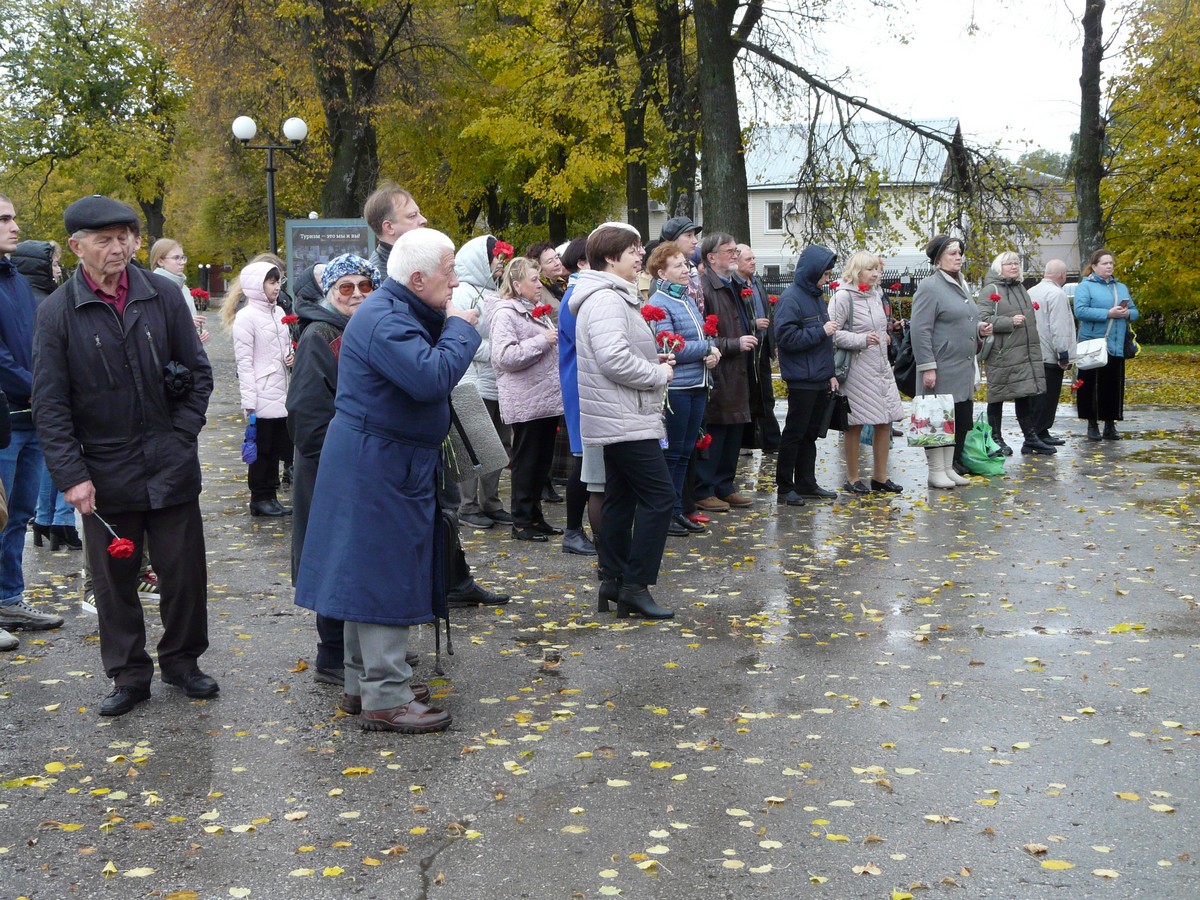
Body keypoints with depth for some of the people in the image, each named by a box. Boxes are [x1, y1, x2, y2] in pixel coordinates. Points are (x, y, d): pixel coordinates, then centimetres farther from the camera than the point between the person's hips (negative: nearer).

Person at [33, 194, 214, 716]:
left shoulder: (163, 295, 0)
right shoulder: (58, 311, -4)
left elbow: (198, 373, 8)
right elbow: (49, 404, -4)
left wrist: (181, 436, -1)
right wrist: (72, 474, -10)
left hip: (171, 468, 1)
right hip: (105, 473, -1)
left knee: (184, 571, 9)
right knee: (115, 579, 9)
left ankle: (182, 660, 28)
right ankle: (129, 676, 23)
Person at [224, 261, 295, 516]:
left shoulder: (278, 312, 11)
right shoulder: (246, 317, -10)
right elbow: (244, 362, -12)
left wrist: (290, 356, 1)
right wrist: (249, 401, -16)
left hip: (280, 394, 7)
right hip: (261, 396, -7)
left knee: (277, 447, 10)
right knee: (262, 449, 2)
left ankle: (270, 495, 19)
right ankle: (260, 498, 11)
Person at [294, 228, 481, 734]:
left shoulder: (397, 311, 15)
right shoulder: (385, 320, -21)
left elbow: (429, 367, 16)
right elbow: (432, 377, -32)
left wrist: (450, 326, 1)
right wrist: (459, 327, -18)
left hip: (387, 464, 11)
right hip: (377, 466, -11)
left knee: (374, 574, 16)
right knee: (384, 573, -6)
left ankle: (364, 684, 27)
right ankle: (385, 699, 0)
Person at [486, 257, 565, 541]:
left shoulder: (537, 310, 17)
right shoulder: (505, 313, -12)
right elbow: (504, 356, -24)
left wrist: (557, 340, 14)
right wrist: (541, 341, -22)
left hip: (548, 398, 9)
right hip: (525, 403, -9)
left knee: (543, 460, 14)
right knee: (525, 462, -1)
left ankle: (535, 516, 24)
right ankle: (521, 522, 8)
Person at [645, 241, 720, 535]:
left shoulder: (688, 299, 14)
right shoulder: (659, 304, -12)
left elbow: (702, 336, 19)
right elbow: (670, 347, -19)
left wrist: (711, 354, -4)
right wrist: (708, 350, -10)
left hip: (697, 386, 8)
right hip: (675, 387, -8)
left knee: (684, 452, 14)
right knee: (670, 453, -1)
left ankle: (676, 511, 23)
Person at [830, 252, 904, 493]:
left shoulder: (876, 294, 12)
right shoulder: (844, 296, -12)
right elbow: (833, 332, -17)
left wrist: (884, 335, 10)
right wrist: (861, 340, -24)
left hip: (881, 366, 8)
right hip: (857, 368, -8)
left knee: (885, 421, 8)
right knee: (855, 424, 0)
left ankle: (880, 477, 19)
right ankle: (852, 479, 12)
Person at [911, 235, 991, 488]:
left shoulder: (961, 285, 18)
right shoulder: (930, 287, -10)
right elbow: (920, 330, -16)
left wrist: (979, 329, 9)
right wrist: (927, 367, -20)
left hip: (964, 369, 9)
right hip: (942, 369, -9)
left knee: (961, 419, 10)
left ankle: (950, 467, 19)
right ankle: (936, 470, 6)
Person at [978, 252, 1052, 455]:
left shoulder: (1021, 289, 19)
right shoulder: (991, 290, -7)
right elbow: (982, 318, -18)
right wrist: (1010, 322, -21)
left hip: (1026, 353, 7)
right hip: (1001, 354, -7)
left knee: (1026, 395, 6)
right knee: (997, 396, 2)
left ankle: (1031, 438, 10)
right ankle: (995, 438, 10)